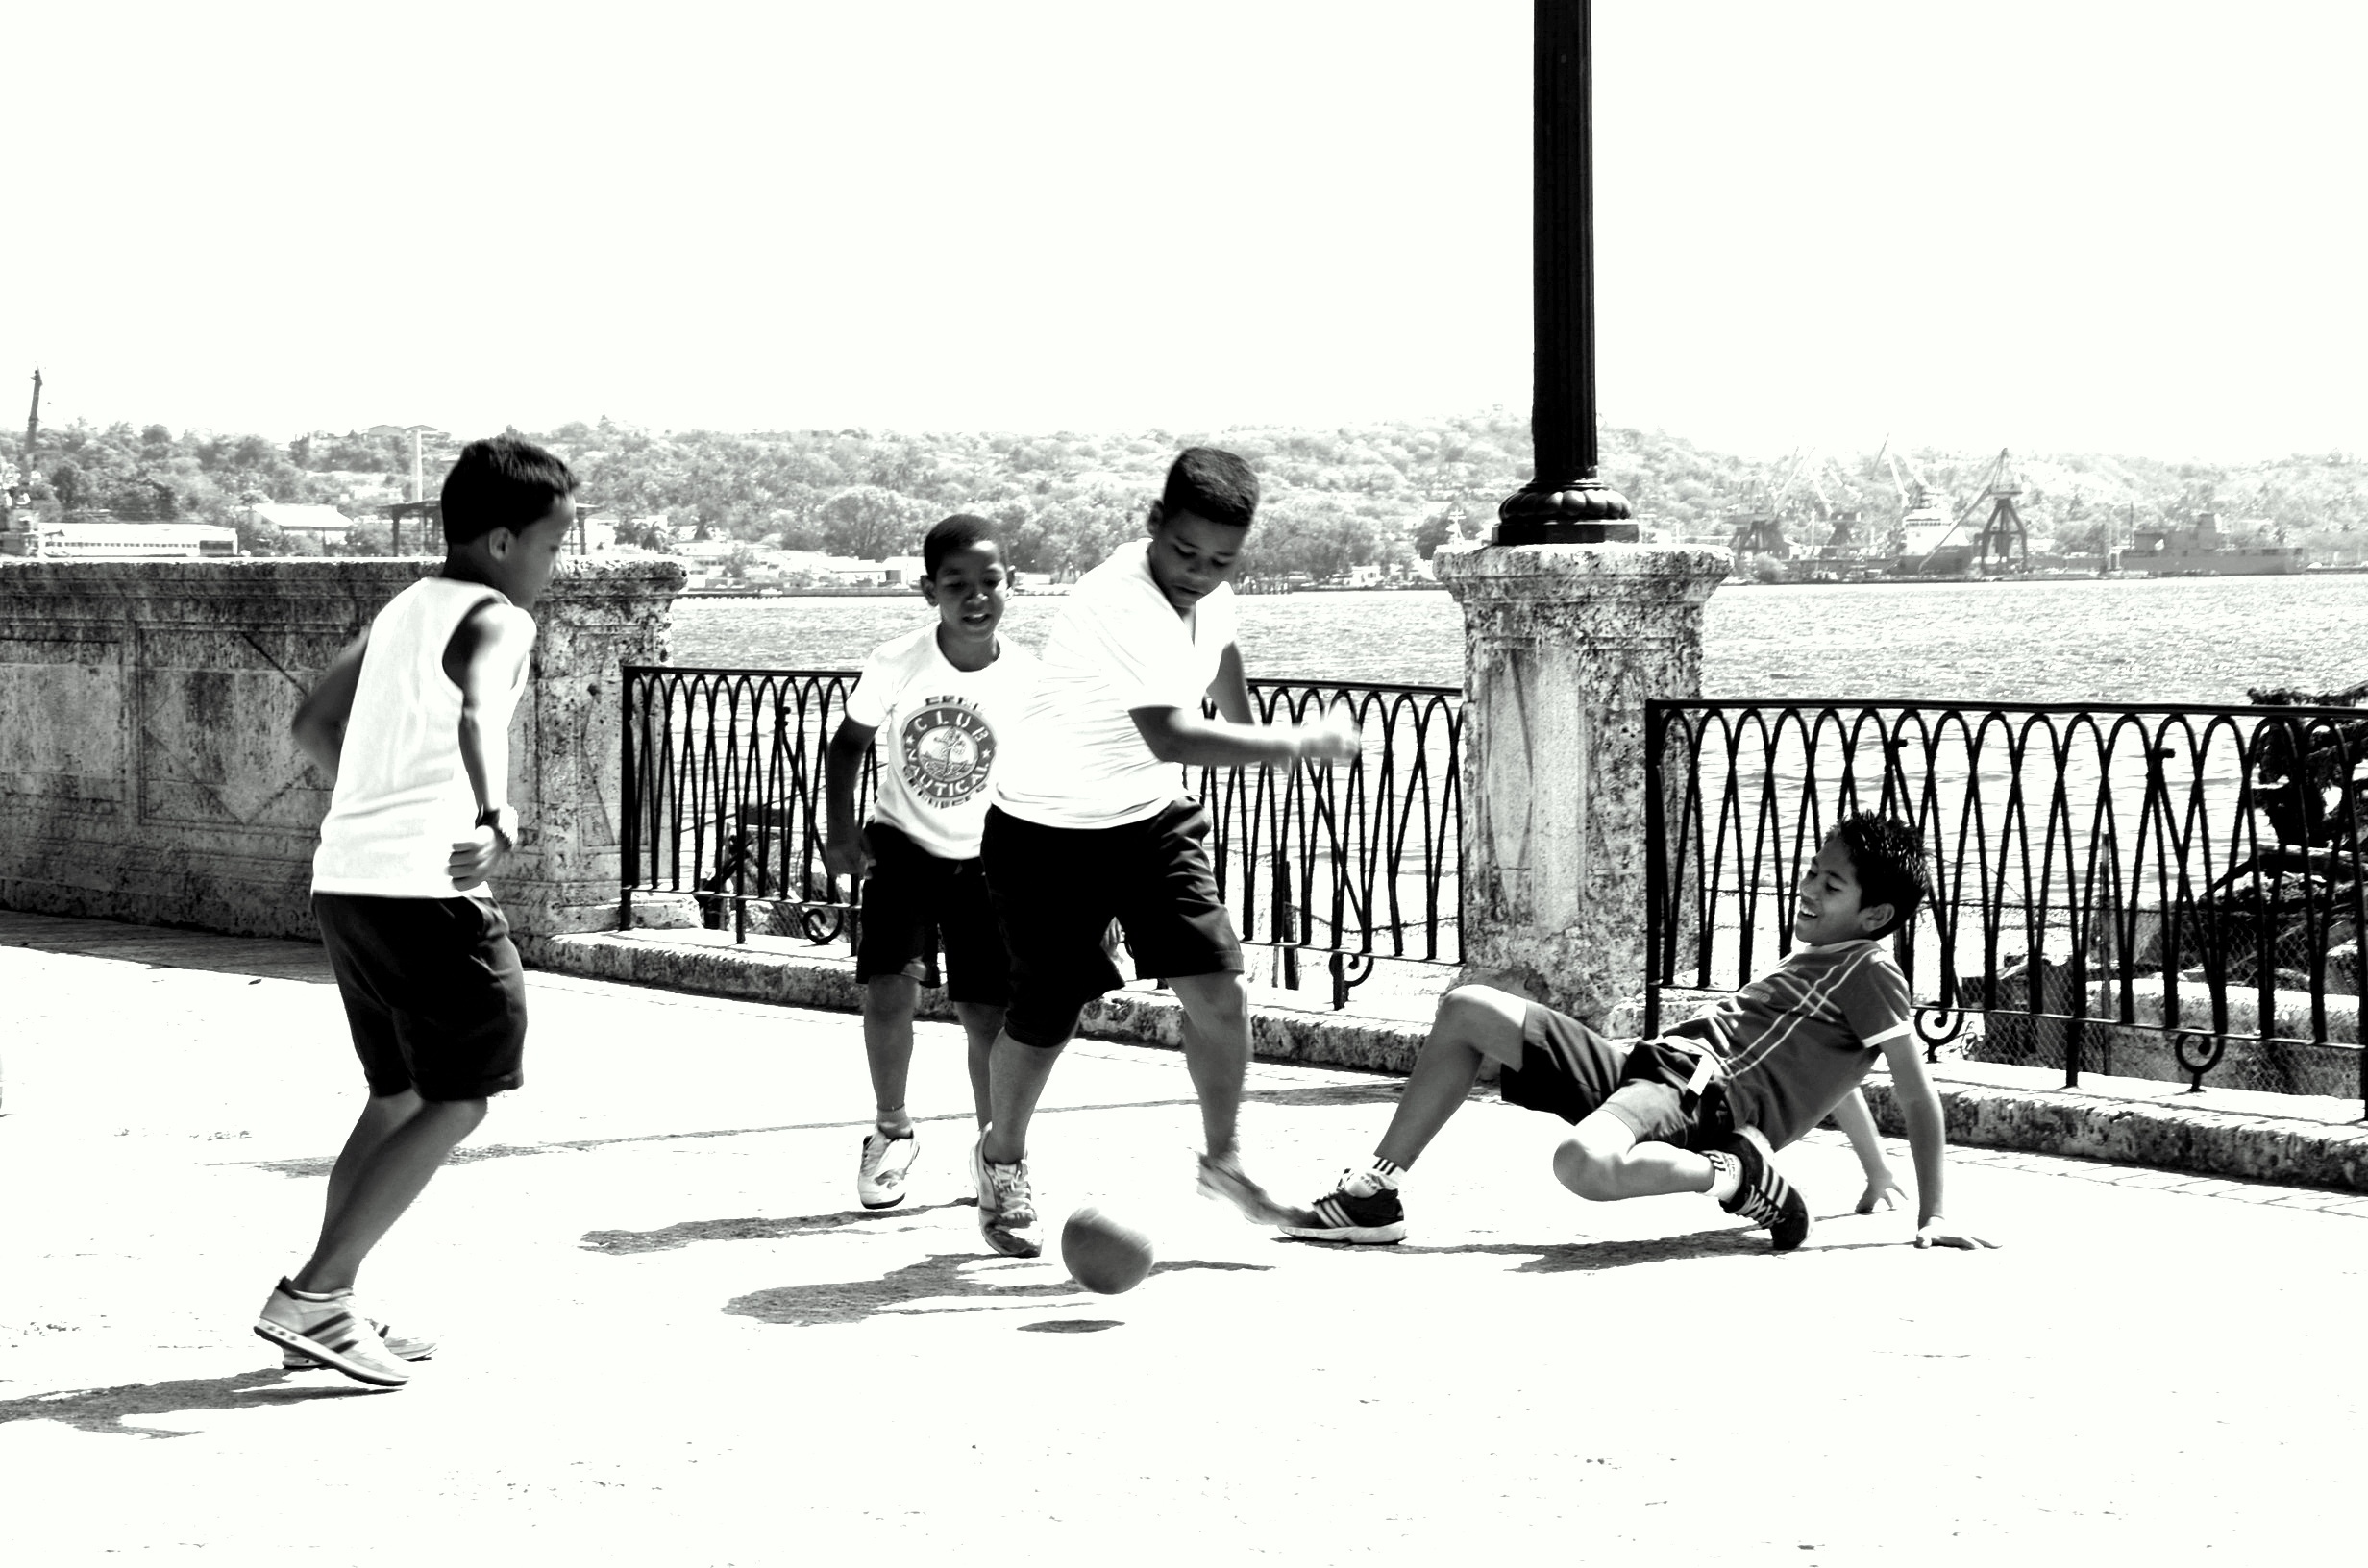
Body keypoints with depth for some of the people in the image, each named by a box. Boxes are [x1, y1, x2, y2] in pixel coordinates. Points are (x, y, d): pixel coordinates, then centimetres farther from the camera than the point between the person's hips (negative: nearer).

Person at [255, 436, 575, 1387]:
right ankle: (313, 1297, -5)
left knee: (400, 1095, 20)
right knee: (460, 1100, 1)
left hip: (345, 877, 9)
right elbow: (476, 712, -31)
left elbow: (314, 725, 26)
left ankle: (326, 1306, 17)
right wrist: (493, 818, -45)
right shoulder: (496, 618, -8)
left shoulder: (402, 611, 18)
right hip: (427, 889, -9)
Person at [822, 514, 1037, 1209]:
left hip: (984, 857, 0)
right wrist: (840, 830, -9)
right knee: (888, 990, -16)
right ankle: (891, 1129, 9)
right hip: (902, 845, 0)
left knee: (986, 1013, -3)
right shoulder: (896, 663, -17)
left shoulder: (1026, 680, -17)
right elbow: (850, 741, 0)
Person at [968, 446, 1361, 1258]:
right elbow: (1172, 737, -43)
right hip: (1049, 832, -6)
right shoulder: (1118, 604, -33)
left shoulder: (1210, 594, -6)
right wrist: (1303, 743, -37)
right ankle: (1002, 1158, 33)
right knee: (1042, 1020, 5)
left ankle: (1223, 1157, 15)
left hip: (1153, 820, 6)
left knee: (1219, 990, -6)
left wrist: (1250, 736, 25)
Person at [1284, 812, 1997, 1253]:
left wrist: (1932, 1214, -13)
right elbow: (1831, 1068, 36)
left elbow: (1918, 1094, -9)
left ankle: (1739, 1175, -15)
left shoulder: (1870, 972, -4)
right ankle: (1375, 1197, 5)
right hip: (1648, 1061, 10)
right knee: (1466, 1010, 6)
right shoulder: (1814, 958, 26)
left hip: (1705, 1097, -10)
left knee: (1584, 1162, -44)